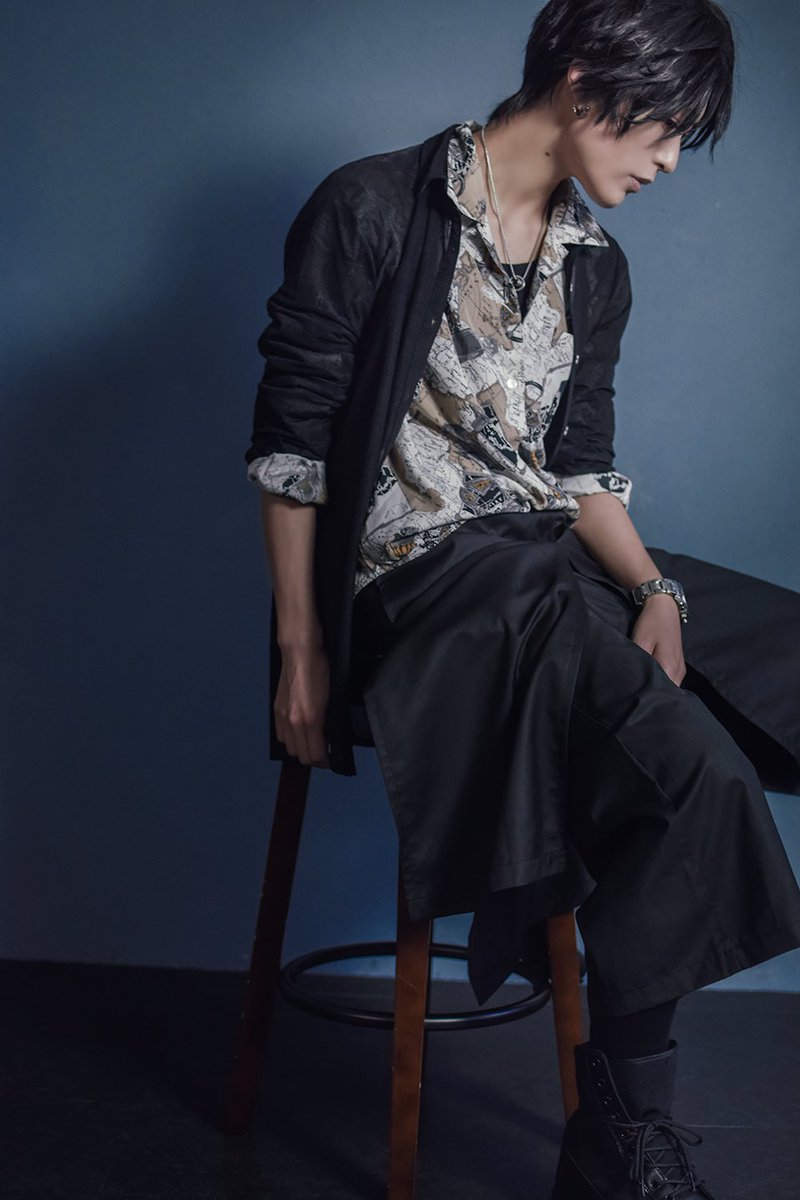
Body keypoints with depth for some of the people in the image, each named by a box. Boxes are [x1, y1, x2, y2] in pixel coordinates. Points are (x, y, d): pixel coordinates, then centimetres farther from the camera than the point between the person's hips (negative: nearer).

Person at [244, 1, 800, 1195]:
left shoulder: (596, 265, 14)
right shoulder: (369, 212, -6)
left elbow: (582, 467, 13)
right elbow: (292, 442, -6)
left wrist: (651, 586, -7)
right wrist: (302, 650, -8)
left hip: (558, 561, 8)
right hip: (415, 569, -7)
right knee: (694, 776, -29)